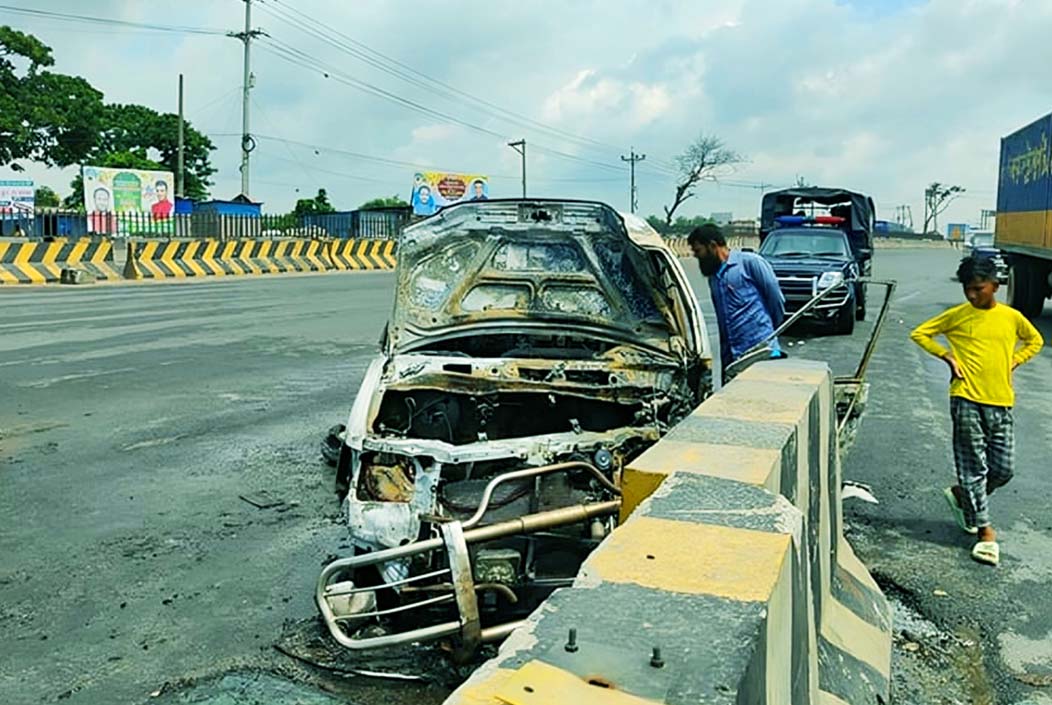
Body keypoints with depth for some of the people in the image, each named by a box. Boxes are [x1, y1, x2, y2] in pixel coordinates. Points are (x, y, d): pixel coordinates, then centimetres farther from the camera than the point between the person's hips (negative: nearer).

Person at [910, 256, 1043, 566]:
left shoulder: (1011, 317, 6)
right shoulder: (957, 315, 0)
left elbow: (1035, 341, 24)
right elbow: (920, 333, 6)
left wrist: (1013, 361, 8)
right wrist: (948, 356, -4)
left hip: (1001, 403, 3)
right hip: (967, 401, -3)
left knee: (1004, 469, 6)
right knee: (974, 467, 0)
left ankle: (961, 495, 31)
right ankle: (984, 529, 9)